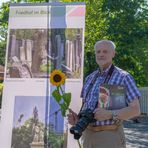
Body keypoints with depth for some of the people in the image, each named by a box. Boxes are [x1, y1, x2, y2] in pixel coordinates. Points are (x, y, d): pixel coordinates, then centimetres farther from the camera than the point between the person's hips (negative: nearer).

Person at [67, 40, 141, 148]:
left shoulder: (124, 77, -6)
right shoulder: (90, 78, 12)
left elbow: (136, 110, -11)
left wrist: (109, 114, -25)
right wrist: (78, 118, -4)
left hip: (110, 136, -5)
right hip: (88, 134, 5)